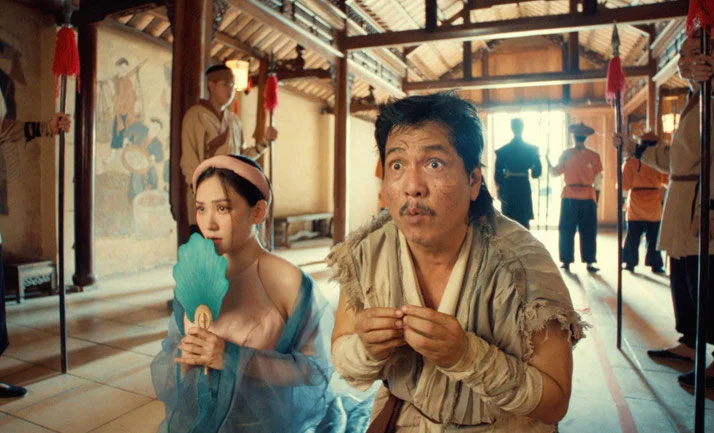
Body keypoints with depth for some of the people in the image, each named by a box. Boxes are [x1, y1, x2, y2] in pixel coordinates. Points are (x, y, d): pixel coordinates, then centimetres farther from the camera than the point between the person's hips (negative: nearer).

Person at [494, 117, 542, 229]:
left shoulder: (502, 150, -2)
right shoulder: (531, 149, -3)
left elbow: (498, 173, 1)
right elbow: (537, 171, -2)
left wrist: (499, 190, 12)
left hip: (508, 189, 1)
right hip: (524, 188, -1)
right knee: (524, 222, 7)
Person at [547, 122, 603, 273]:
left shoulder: (566, 154, -3)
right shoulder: (594, 156, -1)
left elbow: (555, 172, 4)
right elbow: (598, 180, 1)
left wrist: (548, 160, 19)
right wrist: (596, 200, 9)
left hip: (569, 198, 0)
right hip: (588, 198, 0)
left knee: (567, 232, 6)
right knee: (588, 232, 8)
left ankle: (566, 262, 6)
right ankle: (589, 262, 8)